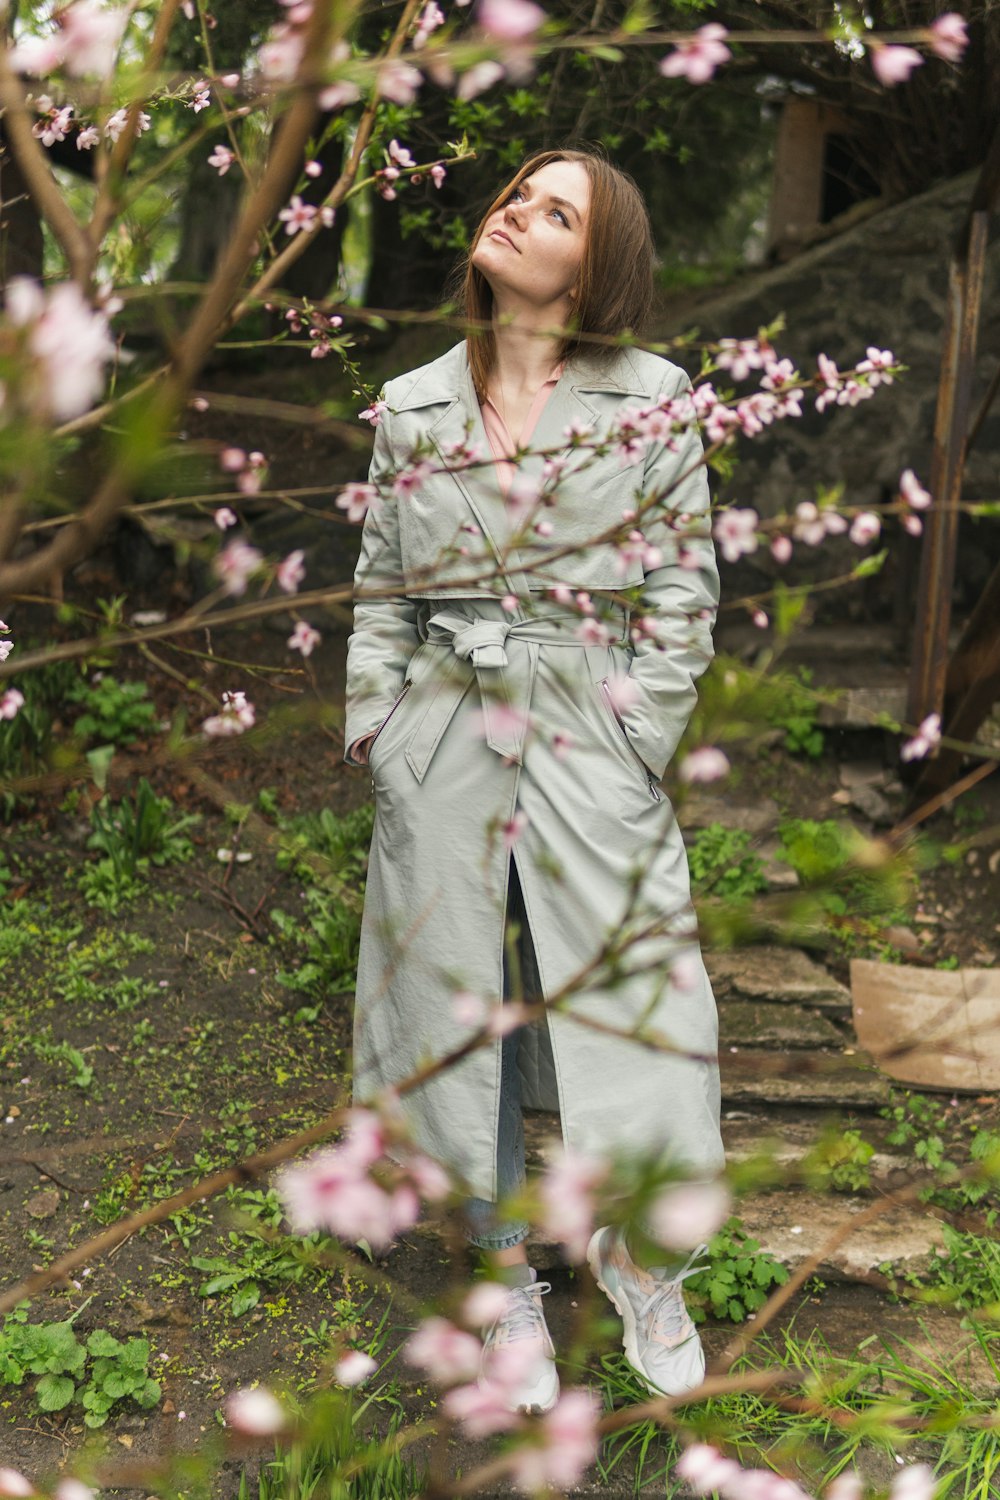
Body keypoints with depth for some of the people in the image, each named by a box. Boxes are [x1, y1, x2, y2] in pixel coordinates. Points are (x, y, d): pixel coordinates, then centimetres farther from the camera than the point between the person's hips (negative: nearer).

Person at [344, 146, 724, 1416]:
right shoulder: (412, 407, 7)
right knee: (459, 1010, 9)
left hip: (592, 742, -2)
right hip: (440, 749, 2)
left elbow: (684, 595, 0)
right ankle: (508, 1275, 31)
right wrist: (376, 735, 2)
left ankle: (633, 1255, 29)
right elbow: (379, 588, 11)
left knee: (636, 1010, 0)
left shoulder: (649, 400, 0)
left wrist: (635, 747, -6)